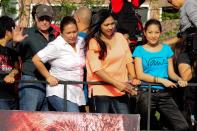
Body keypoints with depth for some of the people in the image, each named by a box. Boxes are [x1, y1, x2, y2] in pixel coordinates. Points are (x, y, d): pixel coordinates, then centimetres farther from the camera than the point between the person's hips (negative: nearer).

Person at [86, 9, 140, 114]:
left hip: (121, 90, 3)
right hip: (101, 90, -3)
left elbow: (128, 59, 11)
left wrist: (133, 78, -6)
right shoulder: (94, 42, -4)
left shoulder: (120, 37, 10)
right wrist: (117, 83, -24)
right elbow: (97, 69, -13)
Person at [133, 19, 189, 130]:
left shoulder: (166, 49, 12)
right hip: (147, 93, -2)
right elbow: (140, 74, -6)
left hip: (165, 94, 2)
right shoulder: (139, 50, 3)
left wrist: (179, 79, -12)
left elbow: (171, 72, 10)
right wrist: (161, 80, -16)